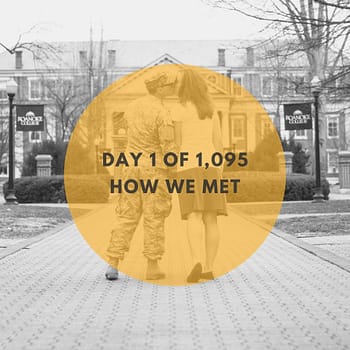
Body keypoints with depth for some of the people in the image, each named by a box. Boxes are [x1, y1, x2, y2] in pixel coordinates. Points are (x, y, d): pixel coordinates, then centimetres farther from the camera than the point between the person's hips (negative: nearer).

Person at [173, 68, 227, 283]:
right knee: (211, 219, 4)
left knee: (194, 218, -13)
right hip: (209, 164, 5)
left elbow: (177, 144, -1)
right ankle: (209, 269, 2)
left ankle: (198, 263, -30)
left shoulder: (180, 110, -2)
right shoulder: (211, 109, 14)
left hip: (190, 166, -5)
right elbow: (218, 142, 12)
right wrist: (219, 172, 16)